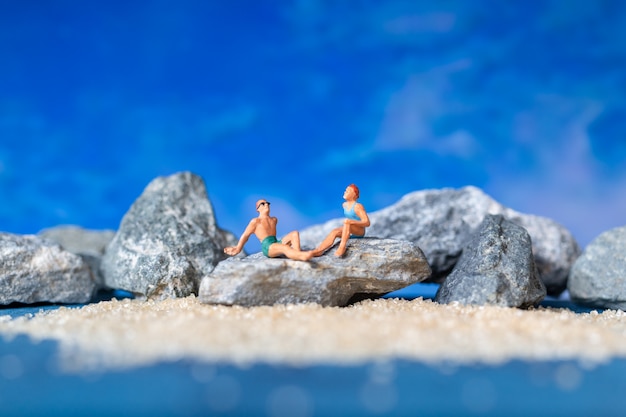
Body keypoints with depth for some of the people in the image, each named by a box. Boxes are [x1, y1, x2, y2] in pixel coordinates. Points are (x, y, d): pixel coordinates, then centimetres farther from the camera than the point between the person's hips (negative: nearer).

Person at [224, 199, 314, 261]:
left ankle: (298, 253, -44)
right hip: (267, 247, -7)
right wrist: (238, 249, 18)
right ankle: (302, 255, -67)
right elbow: (245, 235, 13)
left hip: (277, 243, 7)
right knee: (285, 248, -38)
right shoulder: (255, 221, 8)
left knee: (295, 233, -17)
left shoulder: (274, 220, 26)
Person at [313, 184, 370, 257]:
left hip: (360, 231, -7)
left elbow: (367, 223, -23)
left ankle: (342, 247, -42)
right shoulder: (344, 205, 7)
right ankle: (318, 250, -31)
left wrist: (352, 221, -34)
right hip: (350, 232, 7)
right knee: (334, 232, -18)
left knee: (346, 223, -33)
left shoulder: (358, 206, -16)